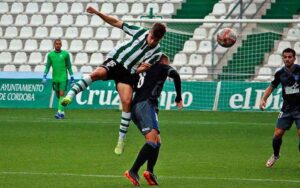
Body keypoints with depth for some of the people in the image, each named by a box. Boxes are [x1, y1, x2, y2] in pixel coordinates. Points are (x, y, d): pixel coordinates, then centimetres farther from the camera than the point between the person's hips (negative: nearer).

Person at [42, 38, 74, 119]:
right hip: (55, 78, 3)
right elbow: (47, 67, 9)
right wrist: (44, 77, -3)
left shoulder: (65, 54, 0)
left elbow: (69, 67, 5)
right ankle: (62, 112, 21)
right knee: (58, 95, 8)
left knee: (62, 94, -13)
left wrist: (72, 78, 3)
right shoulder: (50, 55, 7)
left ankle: (60, 112, -18)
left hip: (63, 77, -3)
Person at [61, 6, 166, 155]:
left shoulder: (157, 53, -3)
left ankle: (121, 139, -7)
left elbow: (141, 69, 0)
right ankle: (71, 95, -40)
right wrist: (97, 13, -1)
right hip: (114, 61, 0)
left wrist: (142, 68, -20)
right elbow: (116, 23, 5)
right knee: (97, 73, -33)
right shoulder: (140, 32, -1)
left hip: (127, 72, 0)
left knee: (127, 102, -17)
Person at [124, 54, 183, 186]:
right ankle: (133, 172, -32)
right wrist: (178, 98, -3)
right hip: (146, 104, -8)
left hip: (135, 106, 8)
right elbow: (175, 75, -9)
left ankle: (150, 171, -9)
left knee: (157, 141, 10)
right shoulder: (162, 67, 10)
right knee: (152, 139, -20)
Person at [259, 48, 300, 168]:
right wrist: (263, 99, 1)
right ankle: (275, 155, 26)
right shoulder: (280, 73, 1)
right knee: (278, 134, -1)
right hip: (287, 108, 3)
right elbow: (271, 87, 15)